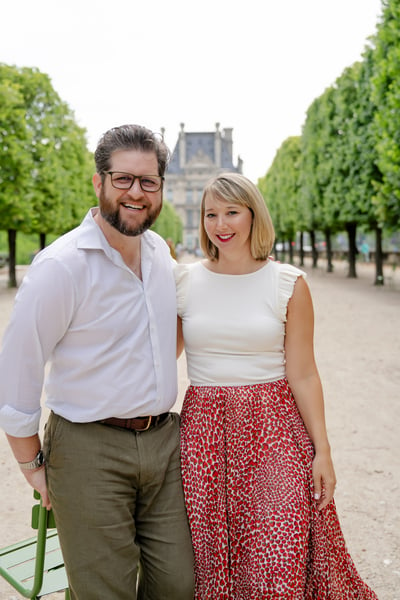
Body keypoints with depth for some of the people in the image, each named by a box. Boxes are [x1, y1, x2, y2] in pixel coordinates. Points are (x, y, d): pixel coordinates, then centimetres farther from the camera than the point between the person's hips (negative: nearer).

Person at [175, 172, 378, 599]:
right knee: (210, 561, 9)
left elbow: (302, 375, -1)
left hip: (274, 426, -1)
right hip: (205, 428, 2)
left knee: (279, 564, -2)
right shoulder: (183, 282, 3)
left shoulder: (289, 284, -2)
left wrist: (322, 451, -3)